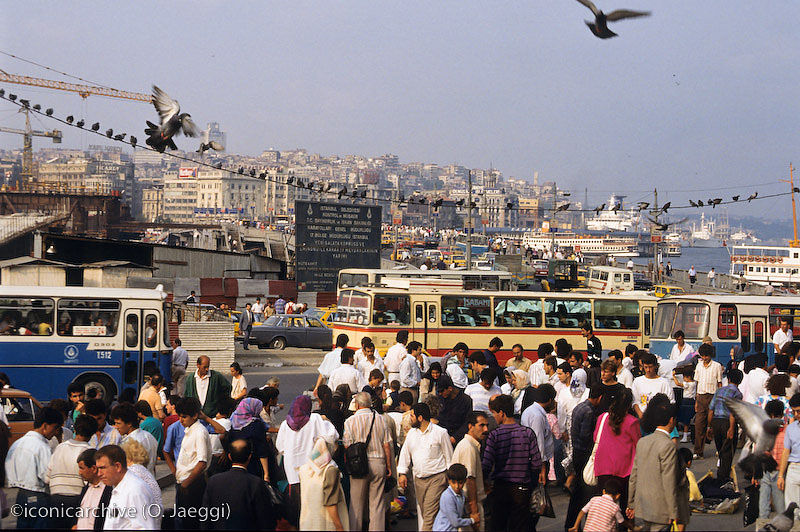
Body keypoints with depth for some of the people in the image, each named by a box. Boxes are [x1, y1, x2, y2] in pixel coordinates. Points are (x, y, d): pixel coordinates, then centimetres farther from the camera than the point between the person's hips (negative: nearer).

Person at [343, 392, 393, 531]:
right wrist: (389, 466, 10)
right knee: (377, 504, 6)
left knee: (356, 504, 7)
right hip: (379, 463, 2)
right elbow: (387, 445, 3)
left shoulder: (350, 421, -4)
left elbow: (347, 446, -7)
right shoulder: (380, 419, 3)